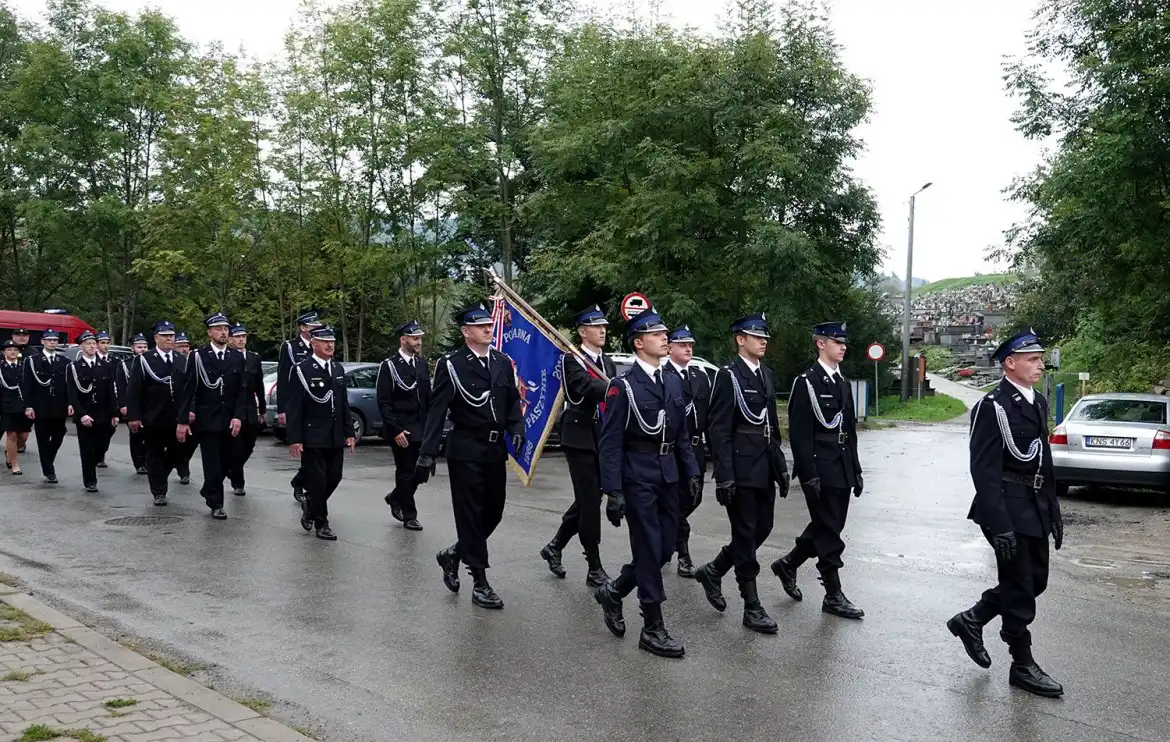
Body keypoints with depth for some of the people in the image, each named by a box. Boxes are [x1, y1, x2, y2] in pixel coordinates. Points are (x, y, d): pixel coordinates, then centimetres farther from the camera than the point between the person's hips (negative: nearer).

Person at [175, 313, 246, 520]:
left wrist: (238, 416, -8)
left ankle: (208, 491, 35)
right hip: (207, 420, -3)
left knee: (227, 461, 11)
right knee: (212, 463, -1)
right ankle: (216, 504, 11)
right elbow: (187, 390, -6)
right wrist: (182, 420, -10)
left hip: (230, 421, 4)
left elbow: (242, 390, 3)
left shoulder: (237, 357, 5)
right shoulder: (198, 356, -5)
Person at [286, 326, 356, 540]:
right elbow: (294, 407, -10)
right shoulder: (302, 370, -9)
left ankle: (310, 505, 34)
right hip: (312, 438, -6)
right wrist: (294, 438, -14)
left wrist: (348, 432, 11)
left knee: (334, 478, 9)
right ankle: (321, 524, 13)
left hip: (336, 437, 6)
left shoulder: (338, 369, 11)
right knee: (317, 481, 1)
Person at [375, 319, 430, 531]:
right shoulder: (389, 366, -8)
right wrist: (396, 430, -14)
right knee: (406, 472, 2)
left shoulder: (422, 364, 10)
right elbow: (383, 402, -10)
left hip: (421, 430, 6)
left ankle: (395, 498, 32)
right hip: (401, 431, -6)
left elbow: (428, 398, 12)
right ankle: (409, 516, 14)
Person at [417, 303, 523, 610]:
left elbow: (513, 400, 14)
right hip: (465, 451, -5)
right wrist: (427, 454, -17)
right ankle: (480, 583, 8)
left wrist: (516, 429, -6)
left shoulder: (503, 362, 8)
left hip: (495, 450, 6)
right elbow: (436, 411, -11)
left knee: (494, 512, 10)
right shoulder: (451, 365, -7)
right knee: (471, 514, 1)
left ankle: (453, 555, 33)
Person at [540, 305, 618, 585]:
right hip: (580, 439, -7)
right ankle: (595, 569, 3)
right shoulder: (571, 360, -8)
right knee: (590, 502, -5)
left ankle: (555, 547, 31)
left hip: (603, 439, 7)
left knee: (588, 500, 14)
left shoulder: (608, 363, 14)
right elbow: (588, 389, -25)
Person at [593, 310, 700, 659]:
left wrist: (691, 471, 8)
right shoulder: (623, 386, -10)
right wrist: (613, 491, -16)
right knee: (650, 550, -2)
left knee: (665, 547, 10)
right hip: (638, 476, -7)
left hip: (668, 475, 7)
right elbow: (610, 443, -12)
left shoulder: (673, 382, 10)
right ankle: (653, 629, 9)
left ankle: (613, 592, 31)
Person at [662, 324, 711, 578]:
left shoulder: (701, 376, 13)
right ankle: (683, 555, 9)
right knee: (678, 500, 0)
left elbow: (709, 412, 13)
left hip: (696, 448, 6)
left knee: (693, 499, 11)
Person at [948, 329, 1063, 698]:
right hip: (1008, 509, -8)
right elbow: (984, 470, -19)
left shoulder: (1038, 403, 11)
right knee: (1020, 588, 2)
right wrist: (999, 526, -22)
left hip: (1035, 507, 9)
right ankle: (1023, 666, 17)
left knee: (1034, 581, 15)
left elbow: (1044, 461, 17)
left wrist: (1053, 510, 14)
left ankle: (970, 621, 31)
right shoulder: (992, 406, -16)